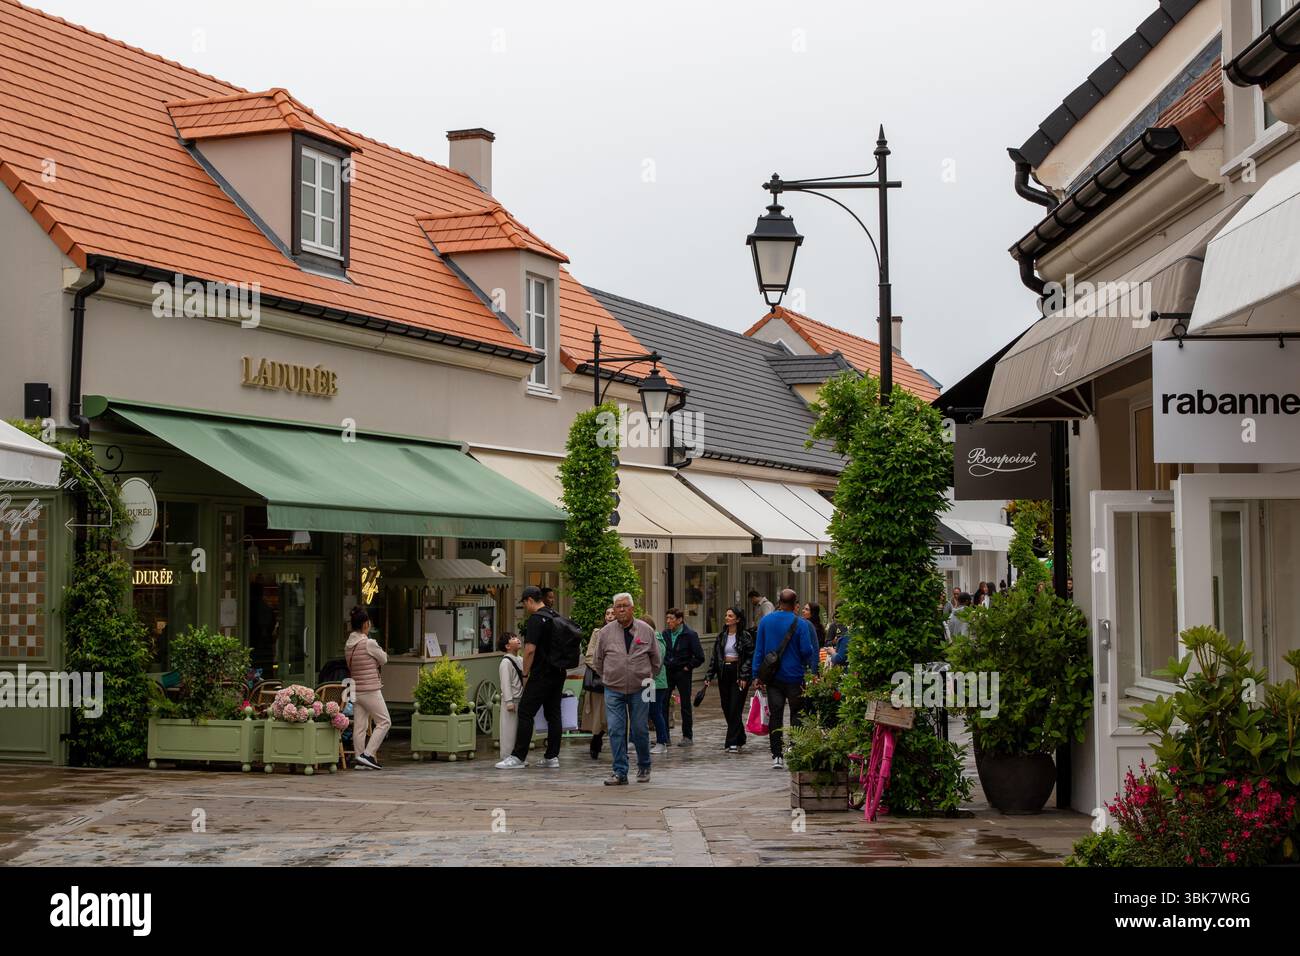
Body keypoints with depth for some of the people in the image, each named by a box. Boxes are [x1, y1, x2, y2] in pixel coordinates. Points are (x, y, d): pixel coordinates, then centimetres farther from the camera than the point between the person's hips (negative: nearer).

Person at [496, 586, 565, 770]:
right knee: (553, 714, 9)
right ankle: (552, 757, 10)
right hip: (559, 673, 9)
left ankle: (518, 757, -4)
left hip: (541, 675, -9)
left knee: (525, 713, -4)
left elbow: (530, 649, -18)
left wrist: (525, 674, -10)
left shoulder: (536, 619, -13)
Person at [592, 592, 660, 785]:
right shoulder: (605, 632, 2)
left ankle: (644, 768, 24)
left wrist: (647, 678, 11)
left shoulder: (646, 630, 2)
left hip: (639, 689, 0)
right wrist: (609, 678, 12)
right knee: (616, 731, -5)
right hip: (614, 690, 0)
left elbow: (656, 659, 11)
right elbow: (597, 661, 13)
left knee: (640, 730, 5)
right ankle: (620, 772, -1)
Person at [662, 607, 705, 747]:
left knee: (685, 705, 3)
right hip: (667, 672, 4)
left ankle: (688, 737, 11)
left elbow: (699, 657, -9)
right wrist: (663, 664, 6)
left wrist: (688, 667, -9)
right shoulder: (665, 633, 3)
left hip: (682, 673, -4)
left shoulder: (690, 634, -11)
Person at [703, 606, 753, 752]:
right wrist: (709, 676, 6)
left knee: (735, 708, -8)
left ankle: (733, 743, -6)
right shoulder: (721, 636, 10)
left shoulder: (745, 636, -5)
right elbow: (715, 657, 12)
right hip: (724, 673, 6)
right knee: (726, 708, 7)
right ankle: (739, 738, 21)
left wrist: (744, 676, -16)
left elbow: (750, 657, -8)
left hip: (738, 674, -6)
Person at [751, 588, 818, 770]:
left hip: (772, 676, 3)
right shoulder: (800, 624, -10)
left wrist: (757, 675, 6)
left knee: (775, 716, 5)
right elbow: (808, 651, -11)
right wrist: (812, 671, 9)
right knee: (796, 715, 9)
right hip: (794, 677, -3)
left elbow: (759, 649, 3)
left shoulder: (765, 621, 2)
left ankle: (776, 756, 3)